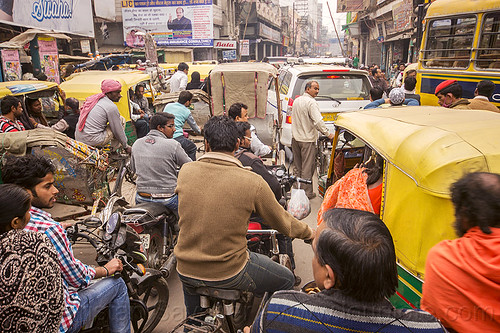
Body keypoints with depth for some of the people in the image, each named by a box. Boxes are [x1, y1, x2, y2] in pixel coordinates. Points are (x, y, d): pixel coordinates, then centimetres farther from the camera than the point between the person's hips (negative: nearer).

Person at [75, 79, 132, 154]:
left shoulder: (94, 98, 11)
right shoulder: (112, 107, -12)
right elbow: (118, 131, -4)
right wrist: (126, 146, 9)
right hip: (92, 141, -8)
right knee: (121, 119, 2)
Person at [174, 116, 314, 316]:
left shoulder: (184, 172, -8)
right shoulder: (252, 182, -18)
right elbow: (282, 223, -4)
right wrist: (309, 233, 17)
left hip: (186, 271, 4)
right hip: (228, 273, -3)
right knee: (286, 280, 19)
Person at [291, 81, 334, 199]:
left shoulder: (297, 100, 13)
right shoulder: (311, 102, -15)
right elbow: (318, 121, -24)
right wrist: (328, 134, -21)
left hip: (295, 137, 8)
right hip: (307, 138, -8)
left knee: (297, 166, 15)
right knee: (307, 167, -1)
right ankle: (307, 192, 5)